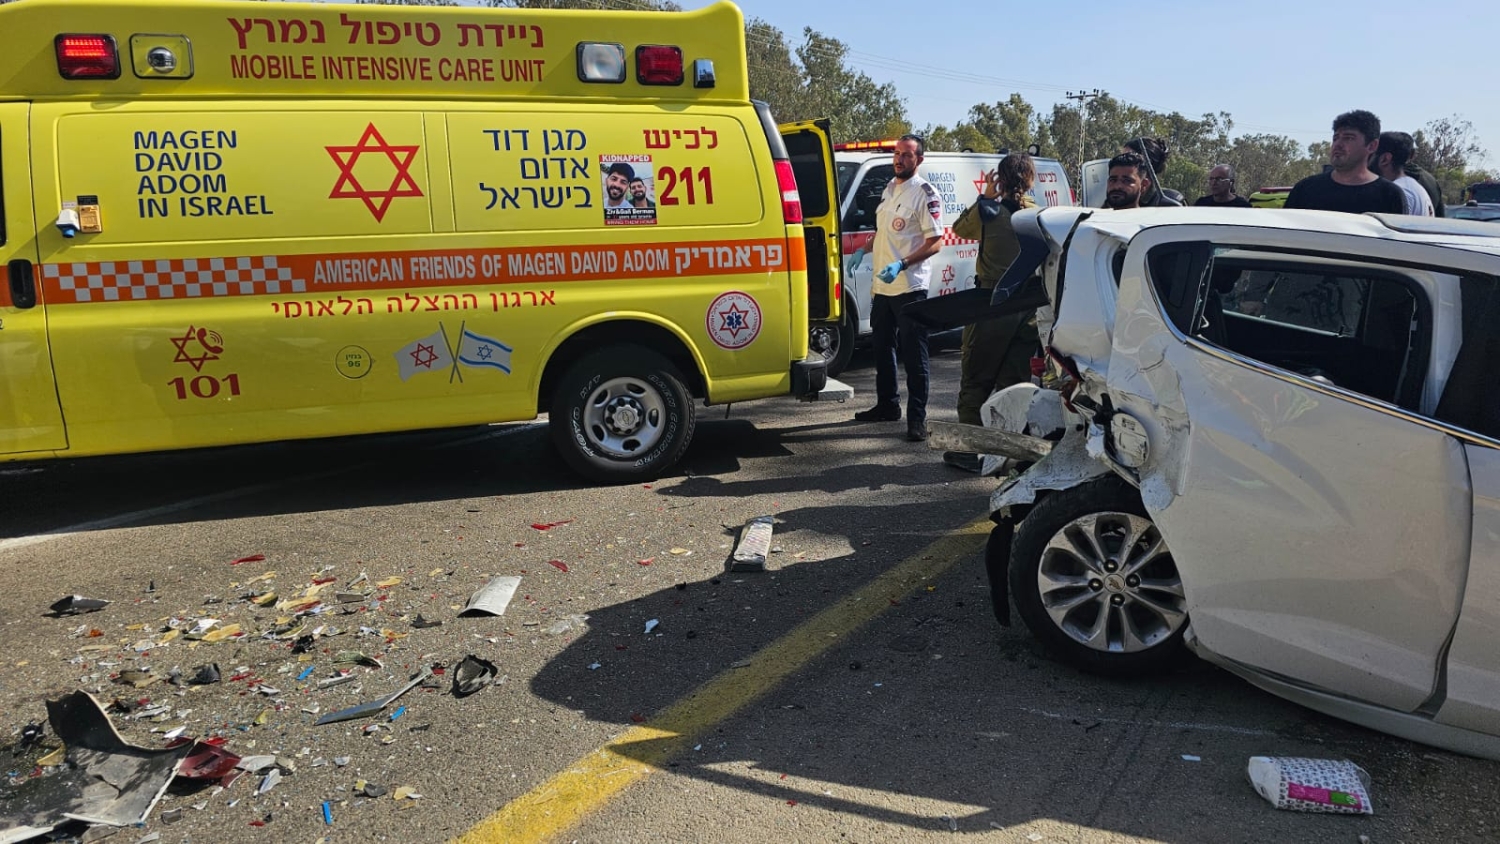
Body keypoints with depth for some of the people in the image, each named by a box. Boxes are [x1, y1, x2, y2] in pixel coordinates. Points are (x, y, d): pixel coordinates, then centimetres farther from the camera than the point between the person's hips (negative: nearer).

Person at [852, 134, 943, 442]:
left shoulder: (925, 193, -10)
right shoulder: (889, 189, 14)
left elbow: (935, 242, -16)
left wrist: (901, 265, -26)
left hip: (909, 288, -9)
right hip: (882, 287, 9)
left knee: (914, 355, -5)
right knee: (883, 349, 17)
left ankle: (917, 417, -1)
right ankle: (887, 405, 30)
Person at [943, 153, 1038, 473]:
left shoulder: (989, 212, -10)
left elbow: (960, 228, 9)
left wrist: (985, 196, 13)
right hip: (1028, 308, 4)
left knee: (976, 379, 4)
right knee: (1015, 380, 13)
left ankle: (968, 450, 5)